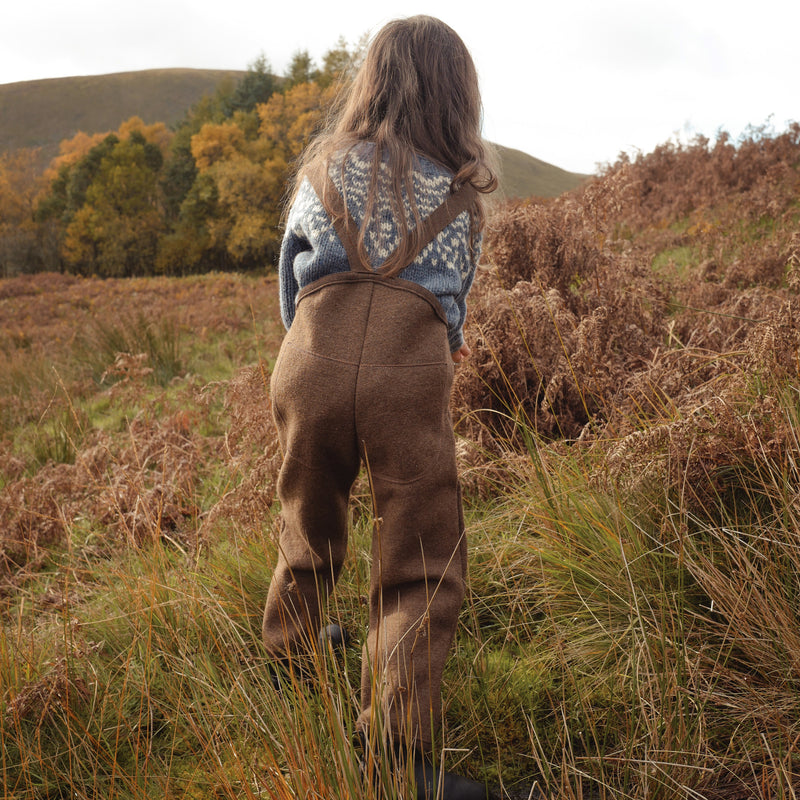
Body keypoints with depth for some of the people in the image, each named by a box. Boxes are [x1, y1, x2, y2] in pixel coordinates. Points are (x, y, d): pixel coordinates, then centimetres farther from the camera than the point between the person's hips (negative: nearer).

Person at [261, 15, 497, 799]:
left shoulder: (322, 166, 19)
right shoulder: (463, 187, 15)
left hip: (311, 359, 3)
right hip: (409, 372, -2)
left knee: (308, 538, 23)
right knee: (421, 571, 4)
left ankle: (281, 668, 43)